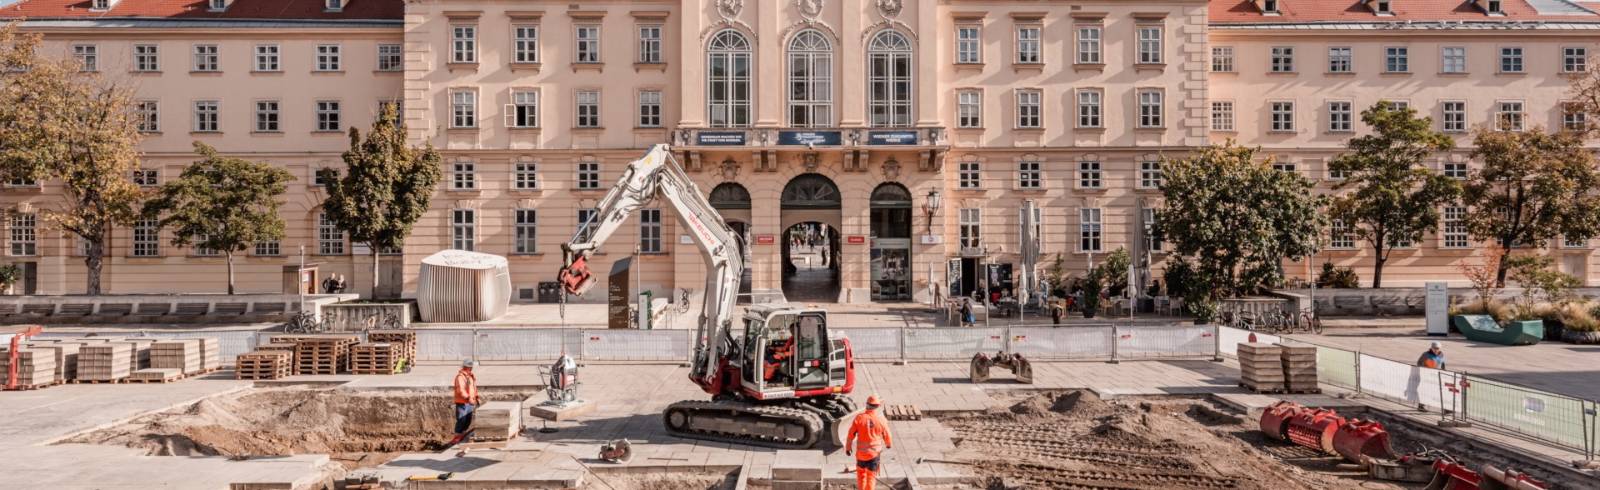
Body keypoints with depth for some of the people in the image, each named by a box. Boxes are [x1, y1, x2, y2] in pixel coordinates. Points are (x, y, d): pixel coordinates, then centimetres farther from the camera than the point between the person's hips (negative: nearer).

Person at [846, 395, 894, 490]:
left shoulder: (859, 418, -12)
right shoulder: (881, 419, -12)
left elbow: (851, 434, -6)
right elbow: (886, 435, 2)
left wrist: (848, 447, 9)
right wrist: (889, 444, 24)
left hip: (861, 452, 1)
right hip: (874, 452, -1)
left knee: (861, 472, 23)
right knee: (871, 475, 11)